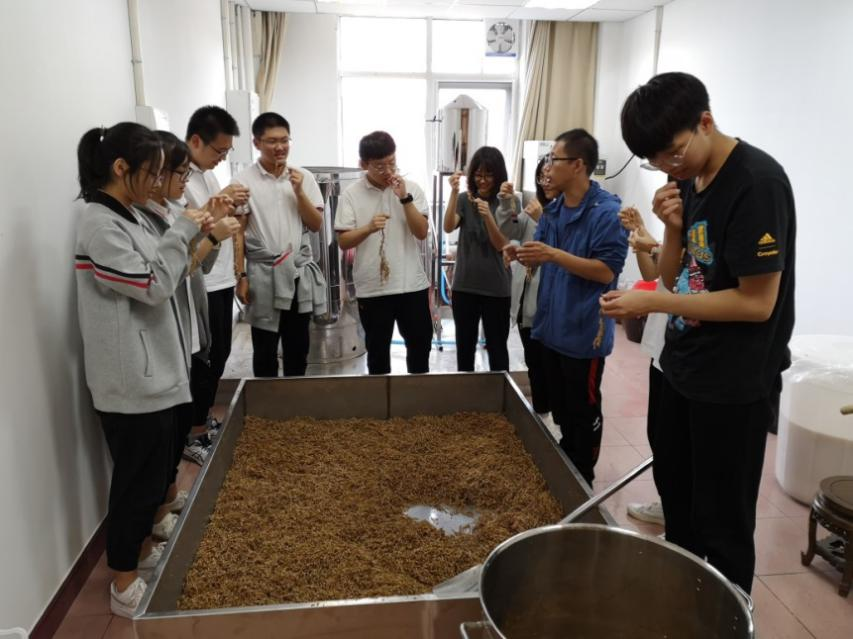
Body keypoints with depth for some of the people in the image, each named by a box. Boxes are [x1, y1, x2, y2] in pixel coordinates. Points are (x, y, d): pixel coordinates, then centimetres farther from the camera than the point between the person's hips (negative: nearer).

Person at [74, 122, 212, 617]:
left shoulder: (125, 218, 11)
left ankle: (143, 551, 40)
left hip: (154, 370, 9)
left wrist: (192, 239, 6)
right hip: (130, 379, -9)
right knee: (137, 478, 3)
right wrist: (182, 234, -13)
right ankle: (125, 586, 20)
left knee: (155, 472, 21)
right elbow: (151, 286, -20)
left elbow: (166, 280, 16)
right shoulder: (100, 225, -18)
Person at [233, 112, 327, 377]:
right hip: (263, 275, -3)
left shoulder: (304, 177, 4)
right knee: (265, 350, 8)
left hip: (300, 274, 3)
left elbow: (316, 224, 3)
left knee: (298, 347, 13)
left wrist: (299, 192, -10)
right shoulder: (244, 181, -4)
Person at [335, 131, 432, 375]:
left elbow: (422, 232, -7)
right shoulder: (351, 194, -3)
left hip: (412, 284, 1)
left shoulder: (411, 188, 0)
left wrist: (404, 198, -16)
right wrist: (369, 228, -21)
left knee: (420, 345, 14)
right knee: (377, 350, 12)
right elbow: (343, 242, -4)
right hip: (372, 288, -1)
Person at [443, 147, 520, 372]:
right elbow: (448, 227, -15)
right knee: (464, 345, 13)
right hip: (464, 285, 2)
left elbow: (501, 244, -11)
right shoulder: (464, 199, 2)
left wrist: (488, 216, -27)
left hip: (496, 288, -2)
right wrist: (453, 192, -26)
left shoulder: (509, 202, -5)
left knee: (497, 347, 7)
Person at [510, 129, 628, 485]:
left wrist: (554, 254, -30)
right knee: (559, 407, 22)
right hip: (553, 325, 8)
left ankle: (582, 480, 25)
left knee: (584, 412, 8)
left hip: (584, 330, -8)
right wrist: (525, 254, -10)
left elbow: (607, 270, -23)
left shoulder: (606, 212, -18)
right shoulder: (553, 209, 7)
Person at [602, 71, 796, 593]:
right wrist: (674, 228, -11)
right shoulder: (687, 180, 4)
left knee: (722, 523, 7)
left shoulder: (757, 182, -21)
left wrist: (650, 304, -22)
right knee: (676, 494, 25)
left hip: (734, 382, -9)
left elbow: (757, 302, -23)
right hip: (683, 367, 9)